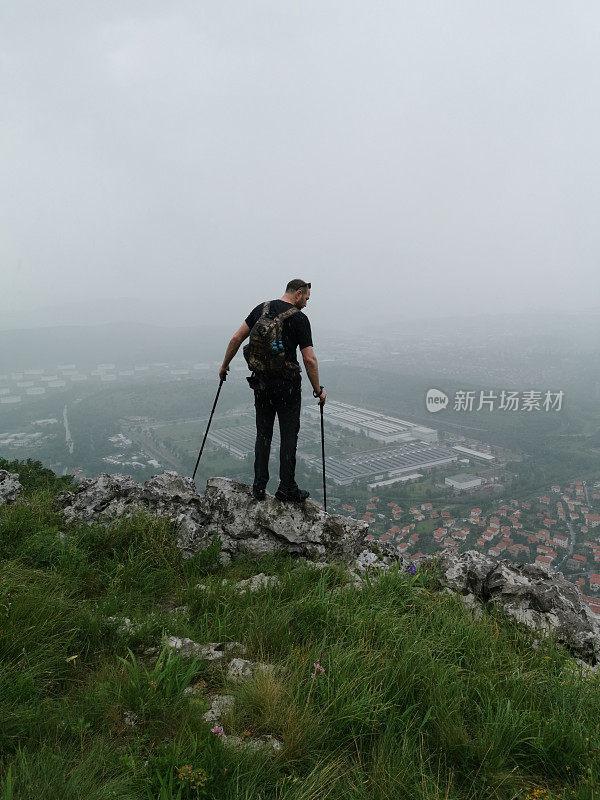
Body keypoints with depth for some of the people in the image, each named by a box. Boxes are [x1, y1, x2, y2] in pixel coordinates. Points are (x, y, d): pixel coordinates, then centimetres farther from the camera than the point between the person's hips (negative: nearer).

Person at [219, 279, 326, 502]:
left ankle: (259, 487, 16)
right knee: (289, 435, 5)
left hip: (261, 381, 5)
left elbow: (236, 339, 6)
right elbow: (309, 360, -12)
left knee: (263, 435, 13)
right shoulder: (299, 318, -9)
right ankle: (286, 488, 10)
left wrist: (224, 365, 17)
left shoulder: (261, 309, 8)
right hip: (287, 384, -5)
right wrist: (318, 390, -3)